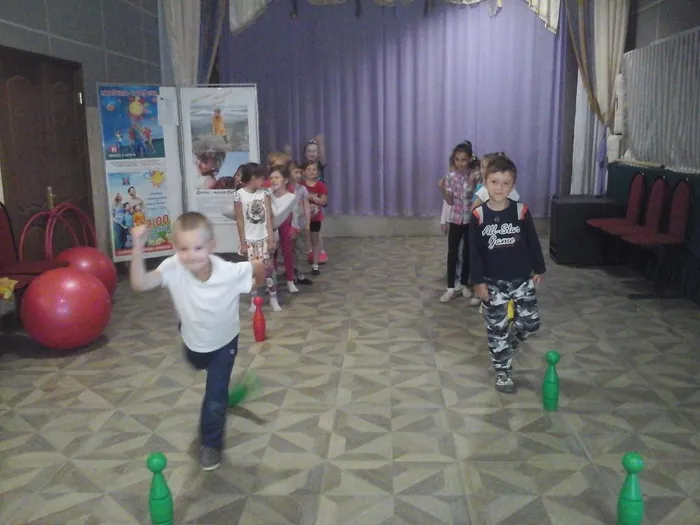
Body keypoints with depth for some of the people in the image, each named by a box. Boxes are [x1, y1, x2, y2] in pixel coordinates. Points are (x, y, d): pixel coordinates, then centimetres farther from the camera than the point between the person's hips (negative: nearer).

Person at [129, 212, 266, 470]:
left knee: (216, 397, 0)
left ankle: (211, 443, 27)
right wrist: (138, 247, -56)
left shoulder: (230, 272, -37)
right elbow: (139, 284, -48)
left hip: (224, 342, -3)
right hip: (193, 340, 3)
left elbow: (260, 267, -18)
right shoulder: (173, 268, -34)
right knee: (198, 364, 36)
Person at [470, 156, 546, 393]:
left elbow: (533, 242, 4)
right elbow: (475, 251, -7)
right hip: (493, 282, -1)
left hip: (521, 279, 2)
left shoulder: (521, 211, -6)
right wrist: (478, 281, -10)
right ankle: (503, 371, 22)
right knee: (497, 329, 6)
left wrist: (539, 269, 7)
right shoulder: (479, 215, -10)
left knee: (530, 323, 4)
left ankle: (507, 345, 35)